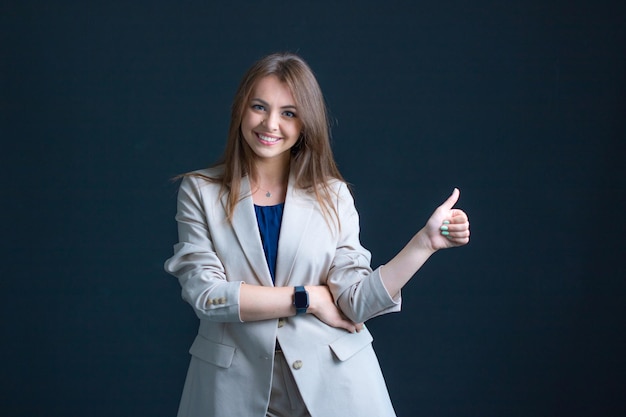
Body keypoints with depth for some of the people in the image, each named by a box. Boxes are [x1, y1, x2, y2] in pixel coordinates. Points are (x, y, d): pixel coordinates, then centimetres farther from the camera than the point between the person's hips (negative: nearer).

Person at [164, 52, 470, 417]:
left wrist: (425, 241, -17)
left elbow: (355, 302, -8)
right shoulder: (200, 191, -2)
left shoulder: (333, 196, 0)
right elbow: (205, 294, -12)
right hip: (238, 386, 0)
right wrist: (308, 298, -11)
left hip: (332, 384, 1)